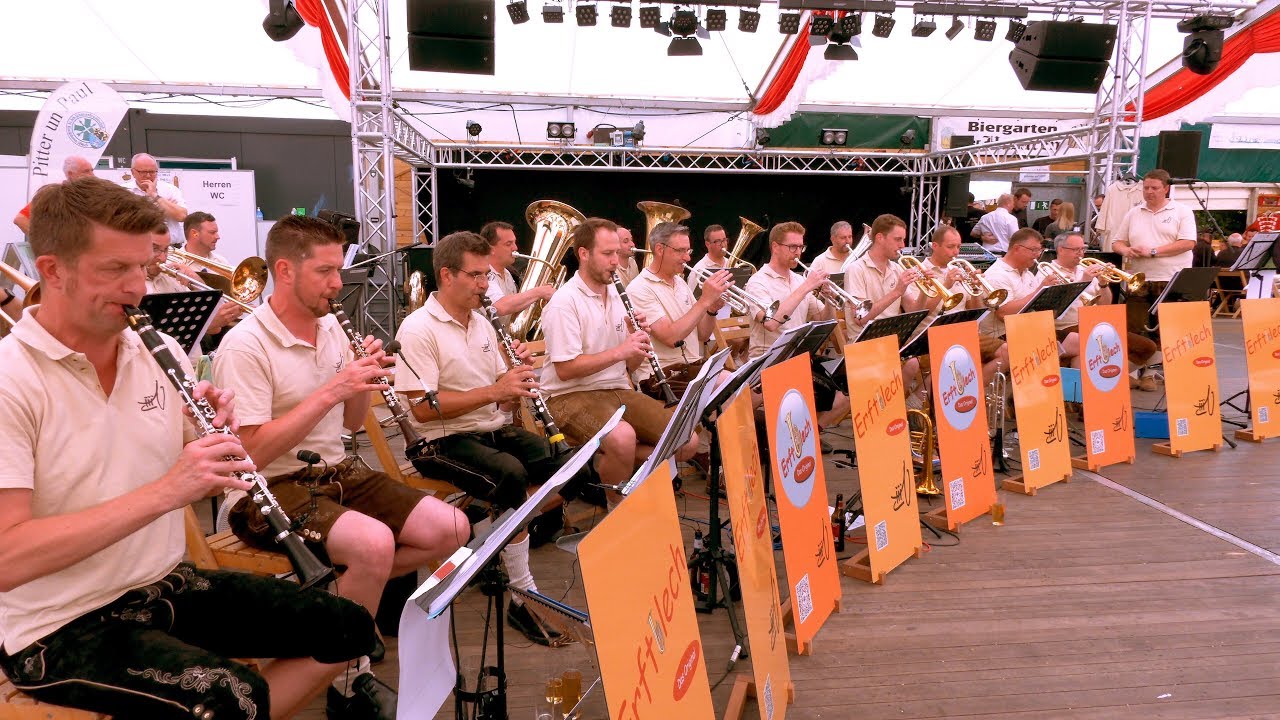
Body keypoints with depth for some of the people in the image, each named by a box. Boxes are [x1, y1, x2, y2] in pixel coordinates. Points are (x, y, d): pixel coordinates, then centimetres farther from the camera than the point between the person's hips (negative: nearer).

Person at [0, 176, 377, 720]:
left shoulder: (161, 353, 3)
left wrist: (214, 437, -11)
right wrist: (161, 492, -30)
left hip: (169, 585, 7)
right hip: (62, 627, -7)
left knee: (347, 627, 1)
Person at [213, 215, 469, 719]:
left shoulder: (331, 328, 6)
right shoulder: (245, 346, -16)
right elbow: (253, 452, -22)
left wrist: (364, 381, -8)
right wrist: (330, 391, -24)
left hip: (337, 472, 7)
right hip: (271, 491, -7)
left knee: (452, 529, -8)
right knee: (374, 542, -34)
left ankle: (338, 593, 7)